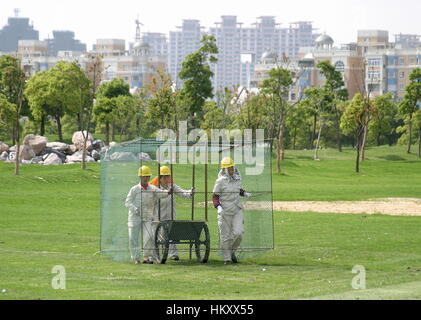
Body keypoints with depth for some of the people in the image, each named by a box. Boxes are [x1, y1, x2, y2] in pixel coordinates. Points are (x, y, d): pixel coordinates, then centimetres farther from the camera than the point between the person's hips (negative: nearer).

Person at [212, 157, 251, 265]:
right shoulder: (220, 181, -10)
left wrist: (244, 193, 7)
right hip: (225, 210, -4)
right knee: (225, 235, 1)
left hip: (237, 209, 4)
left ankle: (232, 252, 17)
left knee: (238, 233, -8)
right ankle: (227, 258, 14)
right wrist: (218, 207, -22)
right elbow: (215, 196, -7)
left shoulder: (237, 177, 6)